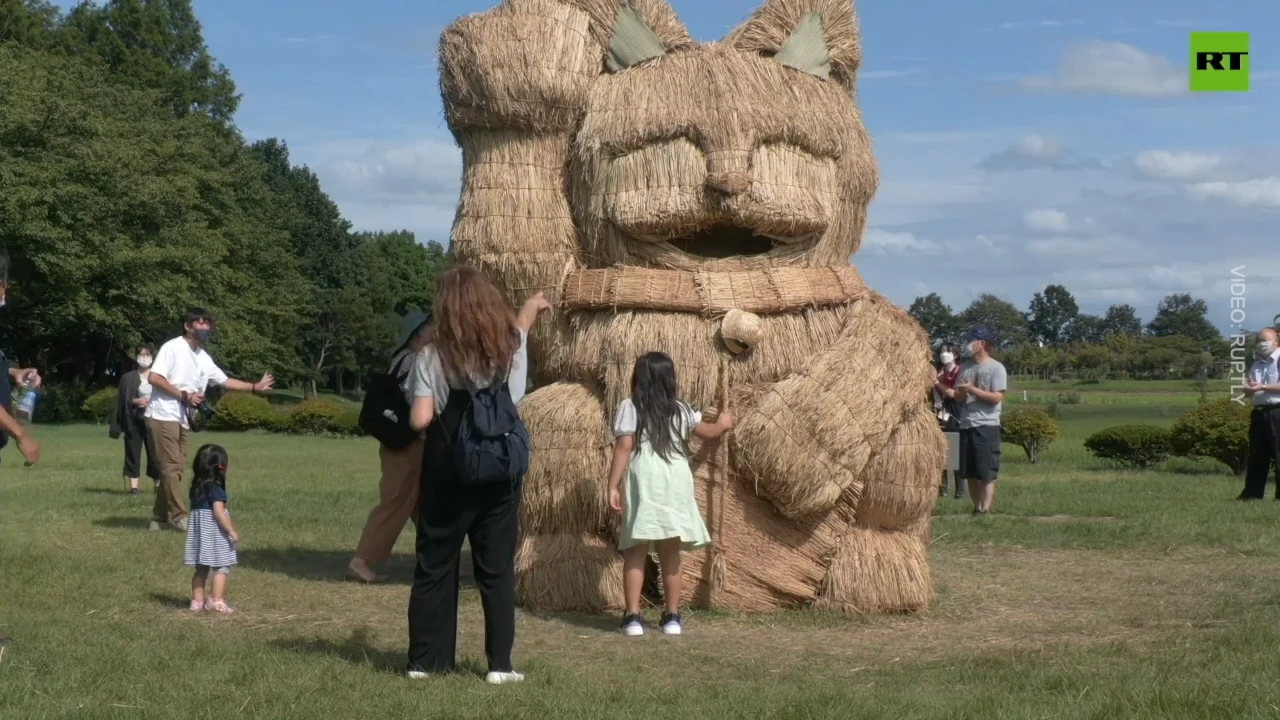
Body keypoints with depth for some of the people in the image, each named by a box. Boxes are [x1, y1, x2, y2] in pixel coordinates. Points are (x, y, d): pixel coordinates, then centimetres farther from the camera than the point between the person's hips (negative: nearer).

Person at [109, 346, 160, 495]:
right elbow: (122, 401, 5)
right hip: (133, 421, 0)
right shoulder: (128, 378, 7)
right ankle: (133, 487, 2)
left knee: (155, 453, -3)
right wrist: (135, 401, -12)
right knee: (133, 453, 0)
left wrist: (151, 402, -12)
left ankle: (158, 486, 8)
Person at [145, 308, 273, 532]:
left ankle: (160, 518, 13)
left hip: (183, 420, 8)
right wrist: (184, 395, -18)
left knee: (175, 467, 8)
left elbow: (225, 381, 20)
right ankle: (178, 516, -4)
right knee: (171, 467, -7)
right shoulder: (172, 348, -10)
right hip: (164, 416, -8)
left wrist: (255, 387, 15)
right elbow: (154, 378, -17)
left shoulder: (203, 358, 13)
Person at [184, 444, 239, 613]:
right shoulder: (217, 489, -16)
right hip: (215, 532, -8)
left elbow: (196, 510, 13)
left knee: (201, 568, 14)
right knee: (221, 568, -1)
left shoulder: (196, 487, 7)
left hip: (198, 530, 8)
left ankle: (197, 601, 17)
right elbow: (219, 512, -23)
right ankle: (216, 601, -5)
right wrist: (232, 531, -19)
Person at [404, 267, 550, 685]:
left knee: (434, 567, 8)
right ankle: (499, 664, 6)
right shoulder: (510, 347, -1)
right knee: (497, 569, 7)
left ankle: (425, 660, 12)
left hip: (446, 475, -1)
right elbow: (522, 319, 23)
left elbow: (419, 420, -13)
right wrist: (533, 305, 44)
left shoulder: (433, 356, -8)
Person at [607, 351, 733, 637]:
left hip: (643, 482, -3)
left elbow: (624, 447, -7)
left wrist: (613, 486, -6)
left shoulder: (629, 408, 1)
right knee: (671, 553, 10)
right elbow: (709, 432, 27)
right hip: (676, 482, 3)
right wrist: (723, 423, 49)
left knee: (636, 552, 1)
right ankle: (672, 617, 14)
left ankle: (633, 617, -3)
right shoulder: (681, 410, 12)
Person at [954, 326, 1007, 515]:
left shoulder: (996, 368, -5)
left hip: (987, 426, -7)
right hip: (966, 425, 7)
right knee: (970, 473, 8)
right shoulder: (965, 367, 14)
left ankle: (985, 511, -10)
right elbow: (958, 398, 14)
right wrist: (962, 392, -8)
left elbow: (997, 397, -13)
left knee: (987, 473, -7)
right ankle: (977, 509, 16)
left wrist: (972, 389, -15)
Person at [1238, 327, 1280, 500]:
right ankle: (1252, 494, 14)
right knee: (1256, 457, 10)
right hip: (1259, 413, 7)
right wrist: (1248, 388, -6)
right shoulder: (1256, 364, 17)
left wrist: (1262, 387, -22)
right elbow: (1248, 390, 17)